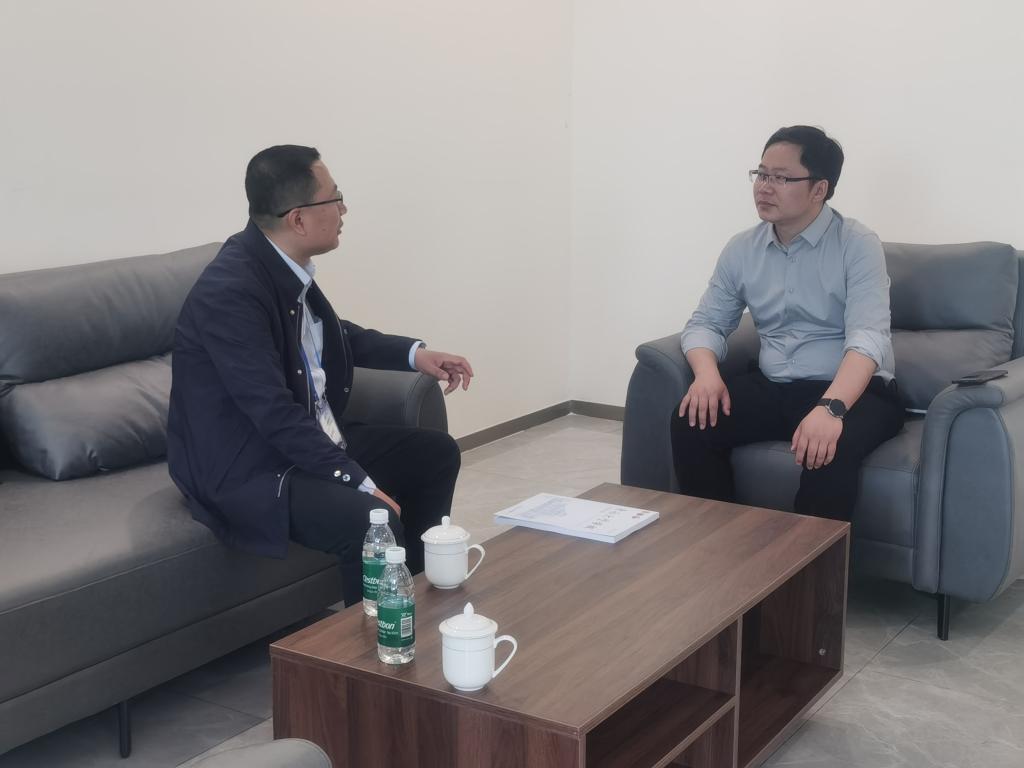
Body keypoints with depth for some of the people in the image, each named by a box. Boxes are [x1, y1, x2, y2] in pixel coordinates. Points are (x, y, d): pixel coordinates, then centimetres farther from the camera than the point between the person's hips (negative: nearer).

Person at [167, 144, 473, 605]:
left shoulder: (283, 263, 0)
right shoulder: (231, 291, -27)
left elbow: (334, 336, 21)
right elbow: (276, 414, -29)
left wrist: (415, 354, 11)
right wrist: (362, 485, -28)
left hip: (311, 441, 10)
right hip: (245, 469, -10)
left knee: (436, 453, 14)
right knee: (373, 519, -30)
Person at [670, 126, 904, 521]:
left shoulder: (857, 244, -10)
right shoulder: (741, 249, 6)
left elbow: (867, 337, -21)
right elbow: (706, 323, 7)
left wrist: (830, 408, -39)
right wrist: (707, 373, -18)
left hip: (851, 391, -5)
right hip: (773, 388, 5)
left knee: (826, 450, -36)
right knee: (692, 422, -19)